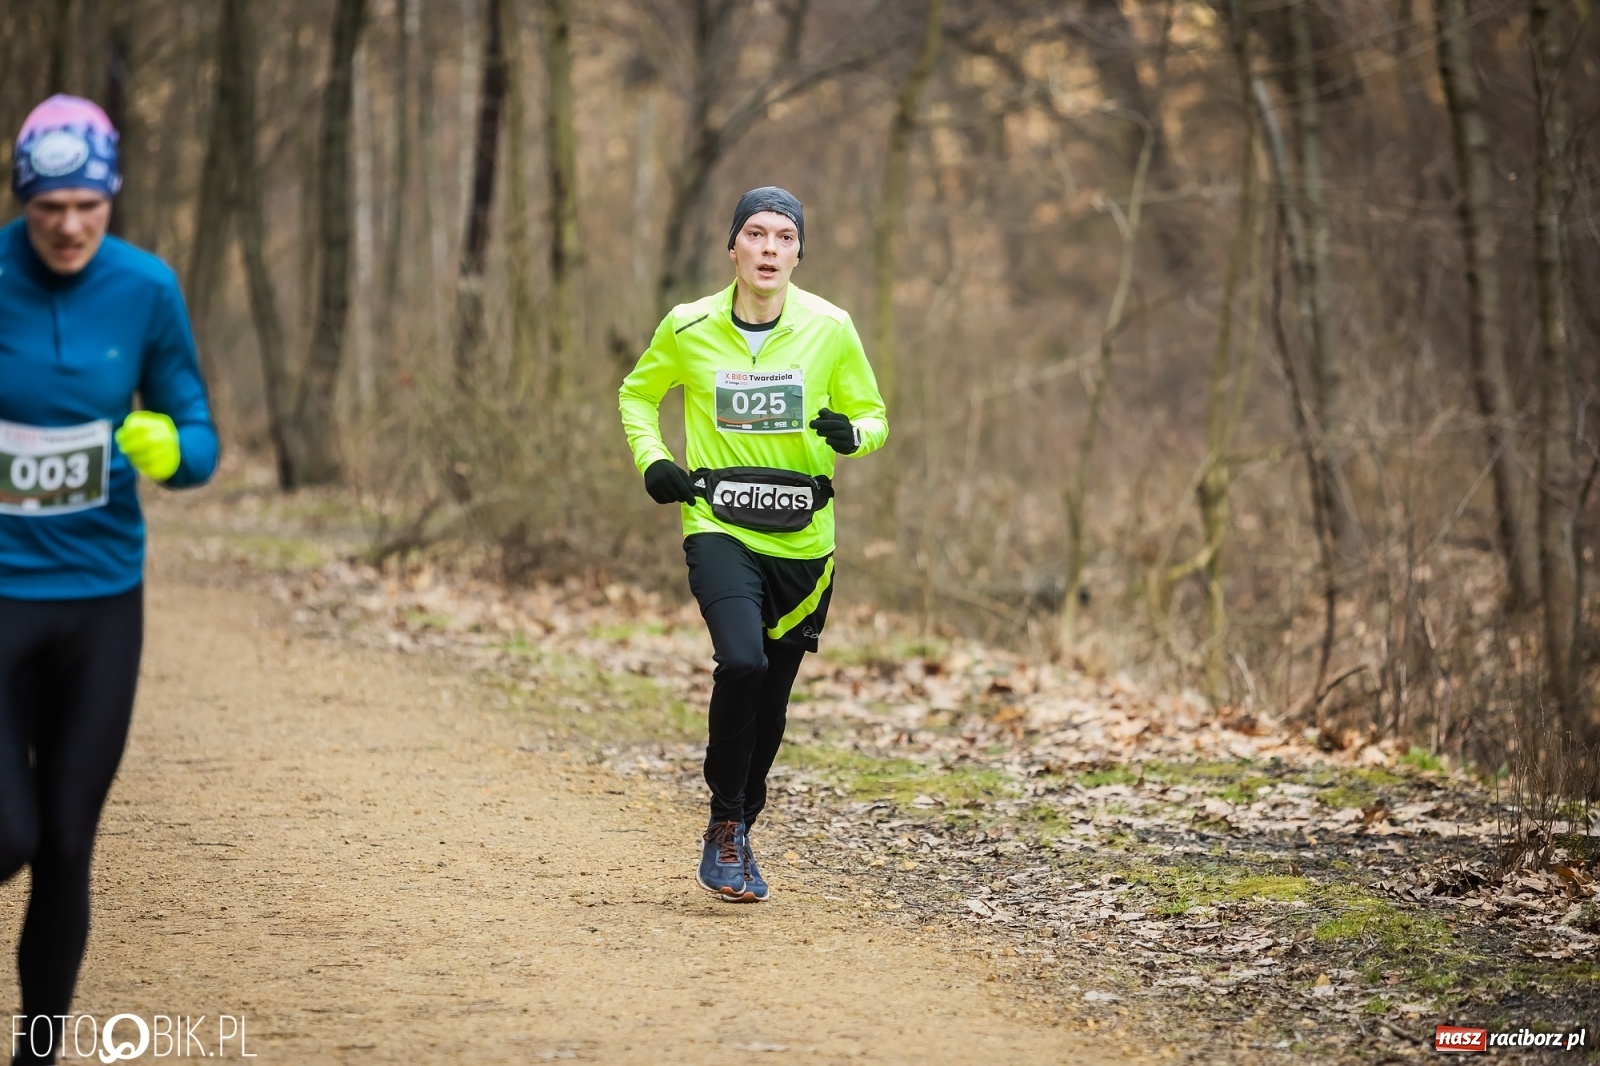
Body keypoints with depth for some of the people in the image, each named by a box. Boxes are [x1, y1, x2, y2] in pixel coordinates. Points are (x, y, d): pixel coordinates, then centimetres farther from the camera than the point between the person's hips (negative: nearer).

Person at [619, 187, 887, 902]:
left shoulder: (829, 328, -1)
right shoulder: (688, 328, -1)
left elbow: (871, 414, 10)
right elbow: (637, 394, 17)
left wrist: (851, 433, -13)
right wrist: (651, 462, 1)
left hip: (801, 539, 2)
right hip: (719, 528, -2)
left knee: (770, 705, 8)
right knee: (742, 662, -26)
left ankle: (737, 838, 31)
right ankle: (724, 826, -9)